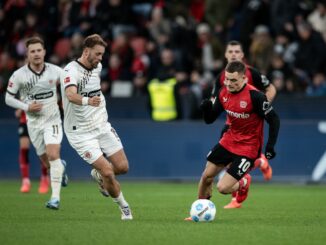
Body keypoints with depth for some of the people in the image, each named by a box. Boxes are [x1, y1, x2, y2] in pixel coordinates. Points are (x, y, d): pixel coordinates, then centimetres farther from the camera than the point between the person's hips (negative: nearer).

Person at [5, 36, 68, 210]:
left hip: (52, 119, -1)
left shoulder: (54, 71, -8)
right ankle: (61, 167, 47)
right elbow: (8, 98, -2)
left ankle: (55, 197, -18)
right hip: (34, 122, 1)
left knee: (53, 155, -21)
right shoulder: (19, 75, -11)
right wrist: (26, 107, -15)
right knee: (47, 162, 9)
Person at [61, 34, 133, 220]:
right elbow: (71, 94, -43)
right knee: (108, 172, -13)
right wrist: (87, 101, -61)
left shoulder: (97, 67, 4)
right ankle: (124, 207, 9)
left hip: (102, 126, 7)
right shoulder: (71, 70, -21)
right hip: (81, 133, -7)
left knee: (122, 167, 1)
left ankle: (98, 175, 33)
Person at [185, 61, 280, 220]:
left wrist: (270, 146, -19)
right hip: (228, 141, 6)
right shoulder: (223, 93, -5)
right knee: (207, 176, 8)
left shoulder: (254, 96, -24)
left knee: (222, 188, -11)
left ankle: (243, 183, 22)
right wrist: (207, 108, -19)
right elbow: (209, 119, 3)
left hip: (248, 148, -6)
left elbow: (274, 120, -16)